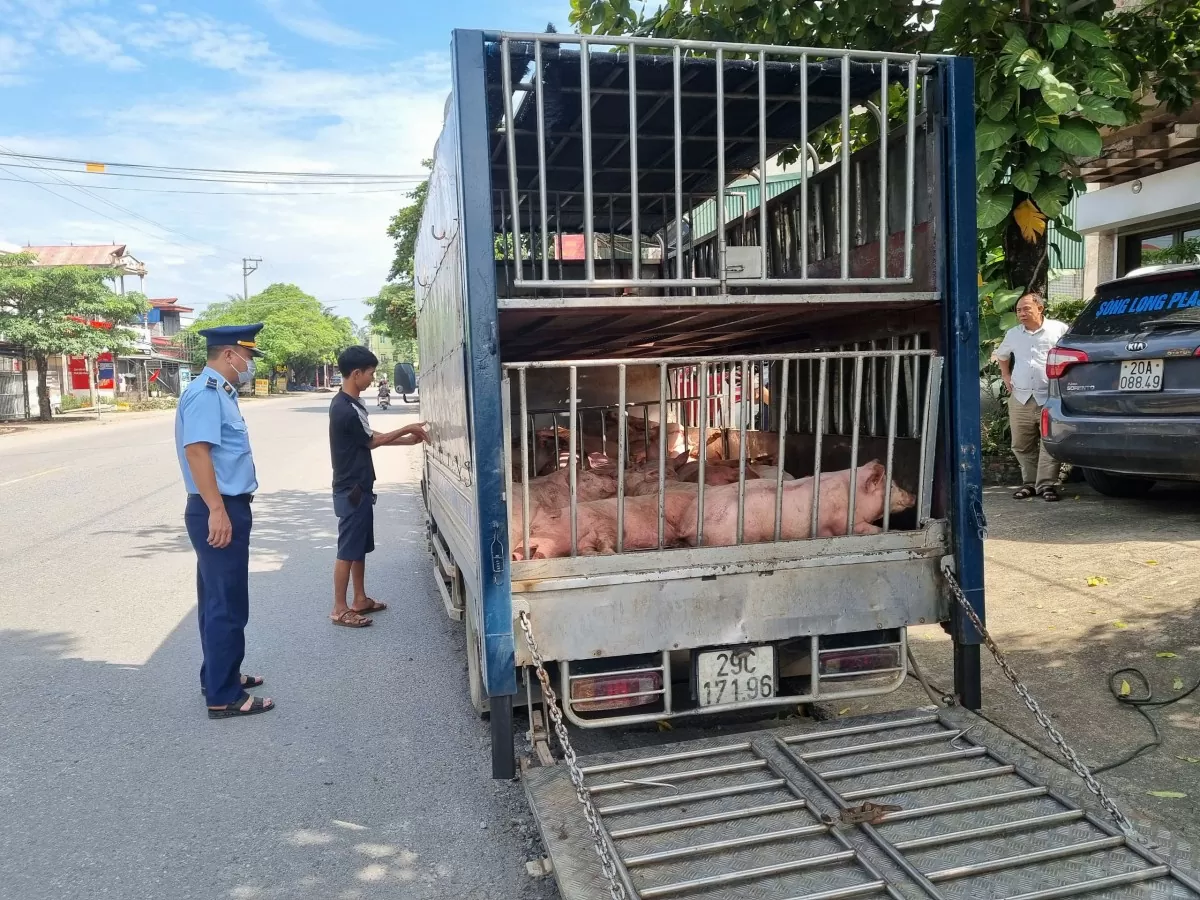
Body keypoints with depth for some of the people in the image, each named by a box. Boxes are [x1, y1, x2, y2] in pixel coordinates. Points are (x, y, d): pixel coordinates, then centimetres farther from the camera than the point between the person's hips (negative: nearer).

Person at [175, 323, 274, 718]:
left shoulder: (220, 393, 15)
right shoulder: (205, 393, -16)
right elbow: (197, 450, -25)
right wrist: (217, 510, -28)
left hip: (228, 507, 10)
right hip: (218, 511, -10)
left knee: (219, 600, 19)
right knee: (226, 605, -4)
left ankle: (219, 675, 32)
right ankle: (224, 696, 4)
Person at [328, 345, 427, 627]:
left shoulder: (350, 402, 9)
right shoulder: (345, 409, -23)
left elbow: (370, 436, 15)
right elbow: (372, 441, -10)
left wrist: (407, 440, 10)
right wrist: (407, 430, 0)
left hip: (359, 486, 10)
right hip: (351, 489, -10)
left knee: (360, 547, 16)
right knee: (348, 550, -1)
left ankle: (360, 600, 27)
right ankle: (340, 609, 8)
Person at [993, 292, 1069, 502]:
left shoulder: (1059, 329, 0)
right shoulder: (1013, 334, 14)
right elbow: (1001, 355, 32)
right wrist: (1006, 376, 20)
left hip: (1050, 397, -4)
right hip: (1020, 398, 4)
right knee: (1021, 445, 7)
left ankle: (1047, 484, -3)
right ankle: (1029, 482, 17)